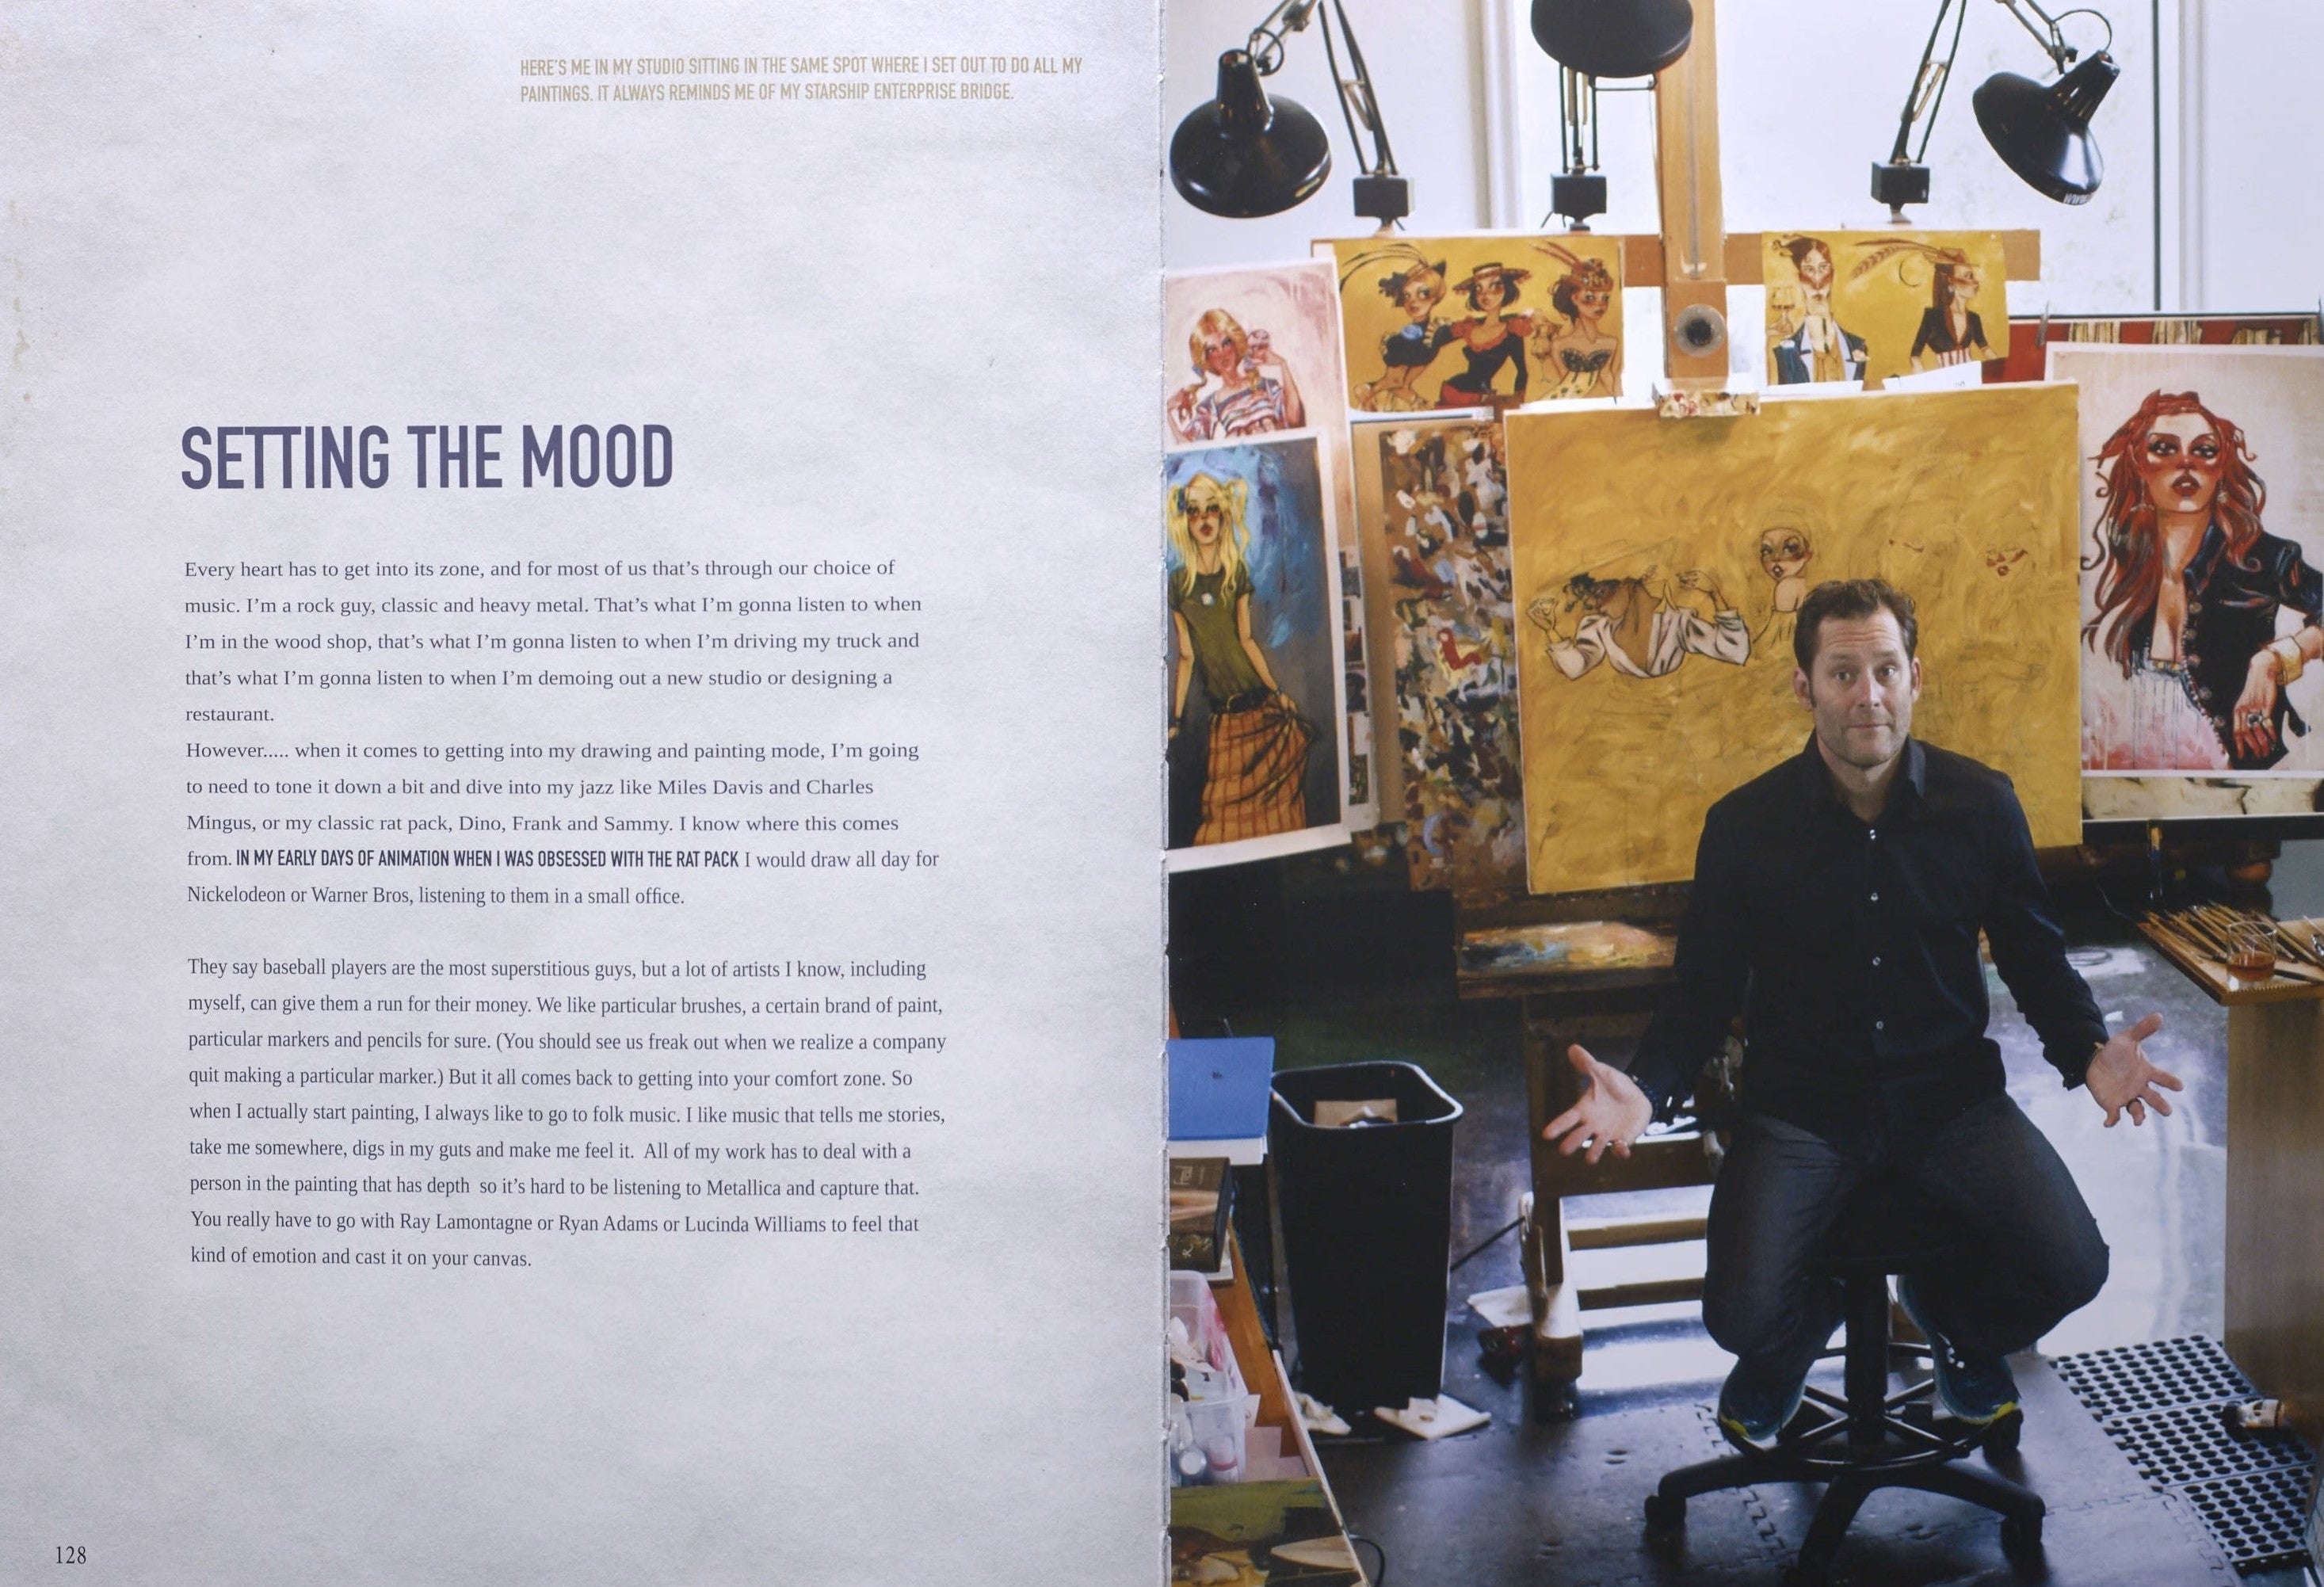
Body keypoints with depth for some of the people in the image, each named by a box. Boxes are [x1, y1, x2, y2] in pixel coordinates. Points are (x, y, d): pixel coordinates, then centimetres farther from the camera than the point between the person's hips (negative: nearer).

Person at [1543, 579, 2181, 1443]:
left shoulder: (1981, 803, -1)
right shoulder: (1745, 825, -5)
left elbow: (2034, 955, 8)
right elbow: (1704, 988, 0)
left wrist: (2088, 1050, -13)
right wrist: (1644, 1087, -20)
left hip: (1949, 1090, 2)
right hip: (1799, 1104, -2)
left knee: (2070, 1268, -18)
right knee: (1743, 1313, -22)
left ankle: (1950, 1318, 20)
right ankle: (1799, 1333, 21)